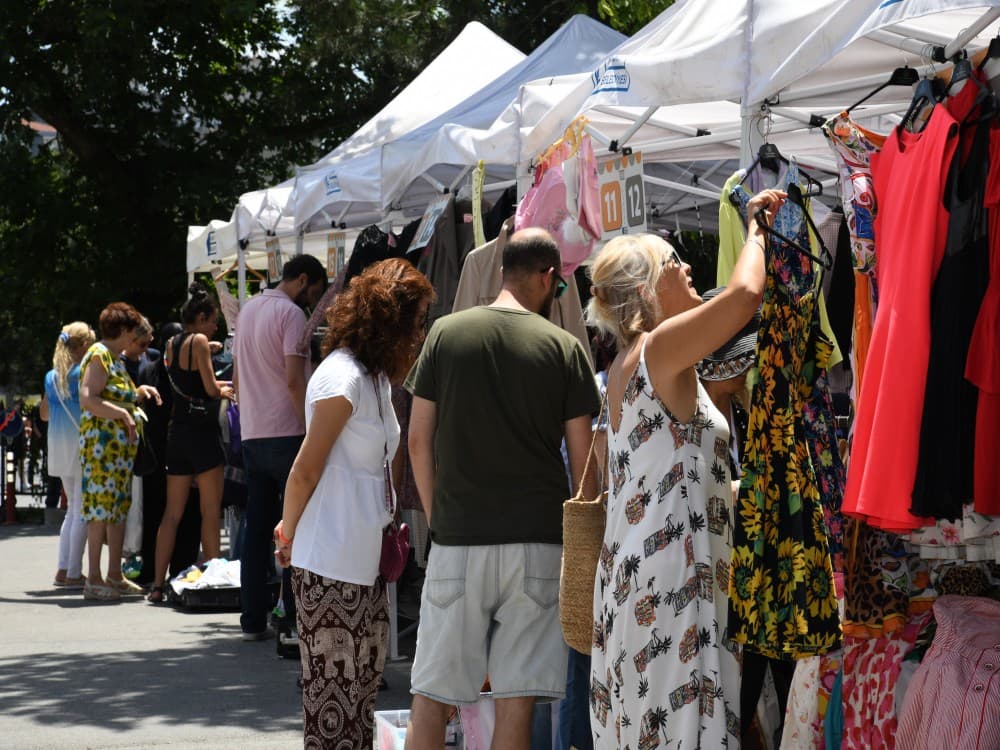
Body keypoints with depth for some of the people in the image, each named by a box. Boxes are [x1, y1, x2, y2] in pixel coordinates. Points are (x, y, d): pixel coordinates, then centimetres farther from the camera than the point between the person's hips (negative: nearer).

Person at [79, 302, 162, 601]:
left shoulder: (117, 358, 19)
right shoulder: (99, 355, -10)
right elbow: (88, 400, -20)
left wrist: (139, 391, 12)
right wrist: (124, 414, -21)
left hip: (121, 445, 10)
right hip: (101, 442, -10)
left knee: (119, 508, 9)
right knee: (101, 508, -11)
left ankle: (115, 575, 12)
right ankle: (94, 579, -11)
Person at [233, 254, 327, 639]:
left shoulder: (248, 309, 17)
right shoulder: (291, 314, -9)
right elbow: (294, 380, -17)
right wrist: (313, 430, -14)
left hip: (251, 434, 8)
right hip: (286, 434, -7)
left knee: (257, 527, 8)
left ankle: (253, 619, 8)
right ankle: (294, 619, -3)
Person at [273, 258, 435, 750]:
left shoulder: (374, 376, 14)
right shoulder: (343, 377, -16)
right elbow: (306, 469, -14)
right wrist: (289, 534, -3)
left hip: (364, 559, 9)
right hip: (331, 564, -9)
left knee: (364, 679, 12)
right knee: (333, 686, -2)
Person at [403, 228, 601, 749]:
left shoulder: (446, 333, 3)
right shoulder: (563, 347, 0)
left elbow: (418, 441, 3)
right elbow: (582, 460, 0)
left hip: (457, 537, 1)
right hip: (538, 540, -1)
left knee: (431, 696, 6)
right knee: (516, 701, 2)